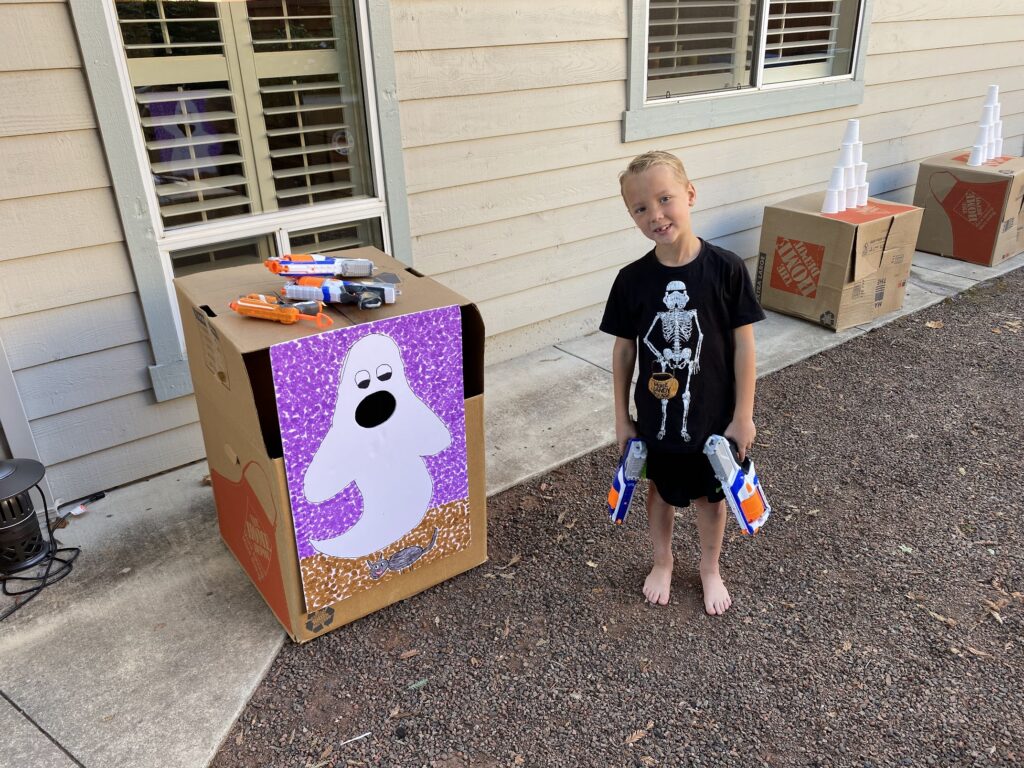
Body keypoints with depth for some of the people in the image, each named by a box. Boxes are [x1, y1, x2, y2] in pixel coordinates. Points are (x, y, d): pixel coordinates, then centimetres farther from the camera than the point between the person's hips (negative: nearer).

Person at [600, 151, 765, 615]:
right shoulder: (632, 280, -11)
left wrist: (743, 415, -7)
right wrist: (622, 418, 2)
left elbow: (743, 343, -9)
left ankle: (710, 569, 45)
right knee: (661, 491, 21)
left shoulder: (725, 269, -16)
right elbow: (624, 351, -2)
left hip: (713, 416, -1)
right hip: (656, 417, 1)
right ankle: (662, 562, 47)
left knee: (710, 496, 19)